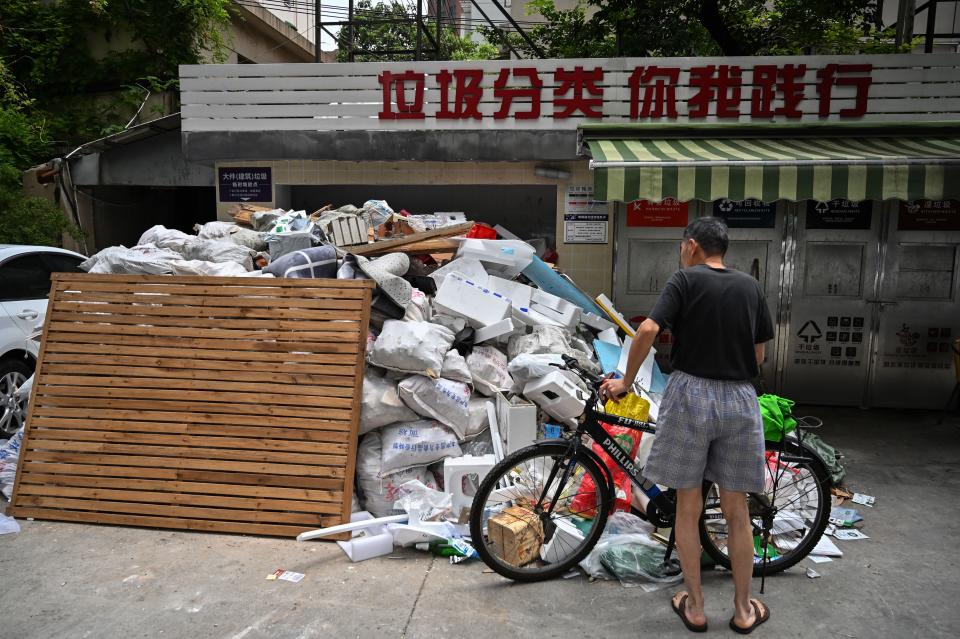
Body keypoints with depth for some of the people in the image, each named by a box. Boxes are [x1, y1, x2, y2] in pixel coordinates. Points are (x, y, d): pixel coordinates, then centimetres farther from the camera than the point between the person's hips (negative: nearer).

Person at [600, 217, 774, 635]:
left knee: (688, 508, 9)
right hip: (740, 400, 4)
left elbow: (648, 330, -16)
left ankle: (694, 607, 19)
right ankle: (744, 609, 24)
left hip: (691, 395, -3)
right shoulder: (750, 286, 10)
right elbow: (759, 355, 13)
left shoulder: (685, 280, -3)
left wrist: (625, 382, -6)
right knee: (736, 511, 13)